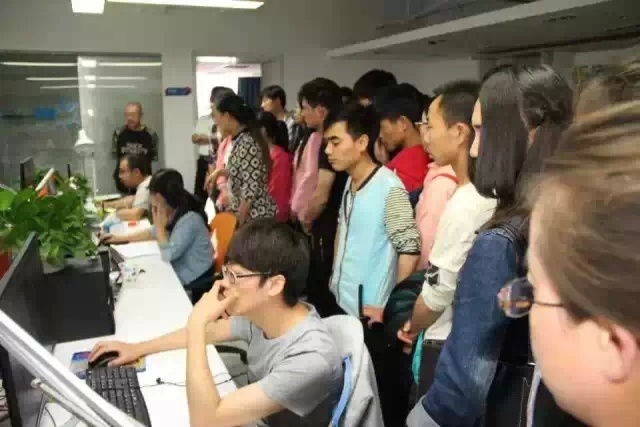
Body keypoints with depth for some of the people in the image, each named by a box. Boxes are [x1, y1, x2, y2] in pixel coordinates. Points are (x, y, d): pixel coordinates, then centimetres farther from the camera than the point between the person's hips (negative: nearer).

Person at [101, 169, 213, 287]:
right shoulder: (174, 211, 1)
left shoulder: (189, 219, -27)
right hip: (177, 270, 8)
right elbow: (153, 232, 18)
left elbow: (167, 255, -26)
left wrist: (159, 224, -16)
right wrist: (122, 238, 14)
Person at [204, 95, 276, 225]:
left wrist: (239, 221, -18)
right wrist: (220, 172, 21)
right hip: (246, 214, 9)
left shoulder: (246, 143, -19)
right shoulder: (240, 140, 9)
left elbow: (251, 187, -23)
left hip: (255, 216, -9)